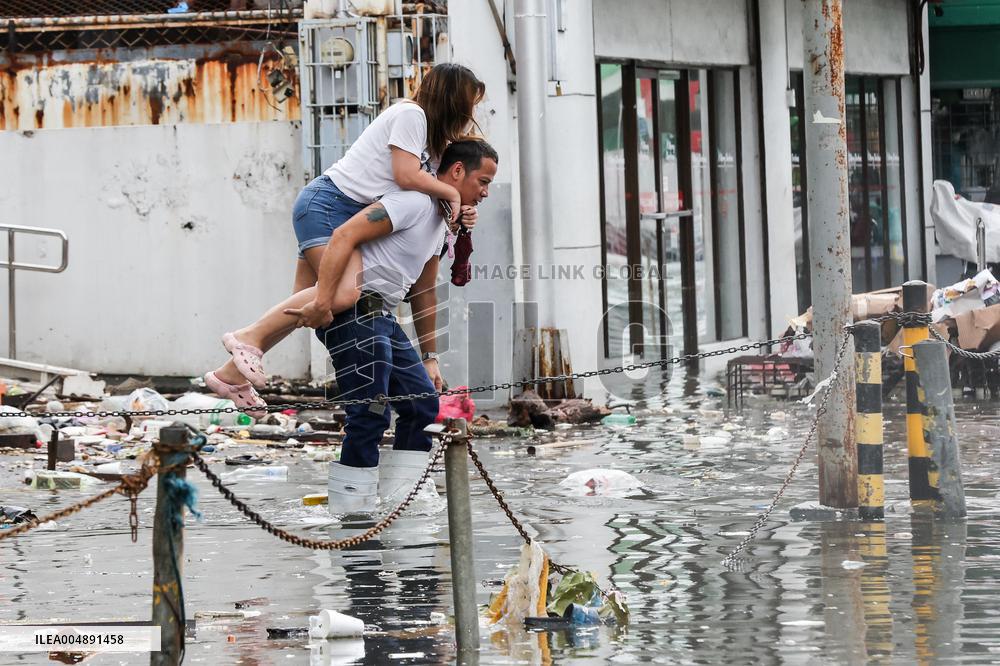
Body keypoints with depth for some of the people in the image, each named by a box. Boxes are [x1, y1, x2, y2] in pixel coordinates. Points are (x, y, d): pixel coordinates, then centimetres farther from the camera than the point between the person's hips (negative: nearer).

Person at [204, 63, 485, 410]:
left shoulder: (426, 129, 23)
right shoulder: (411, 114, -7)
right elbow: (407, 176, -16)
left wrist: (456, 210, 2)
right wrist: (450, 193, -3)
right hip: (328, 203, -11)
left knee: (302, 306, 5)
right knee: (344, 290, -28)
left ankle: (232, 374, 11)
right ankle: (249, 337, -23)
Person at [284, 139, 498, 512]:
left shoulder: (442, 220, 18)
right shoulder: (416, 201, -14)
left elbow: (423, 292, 25)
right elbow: (345, 236, -24)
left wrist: (429, 357, 23)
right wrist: (322, 303, -30)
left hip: (379, 318, 10)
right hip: (351, 310, -10)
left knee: (423, 404, 10)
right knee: (370, 413, -12)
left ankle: (398, 500, 14)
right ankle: (351, 507, -5)